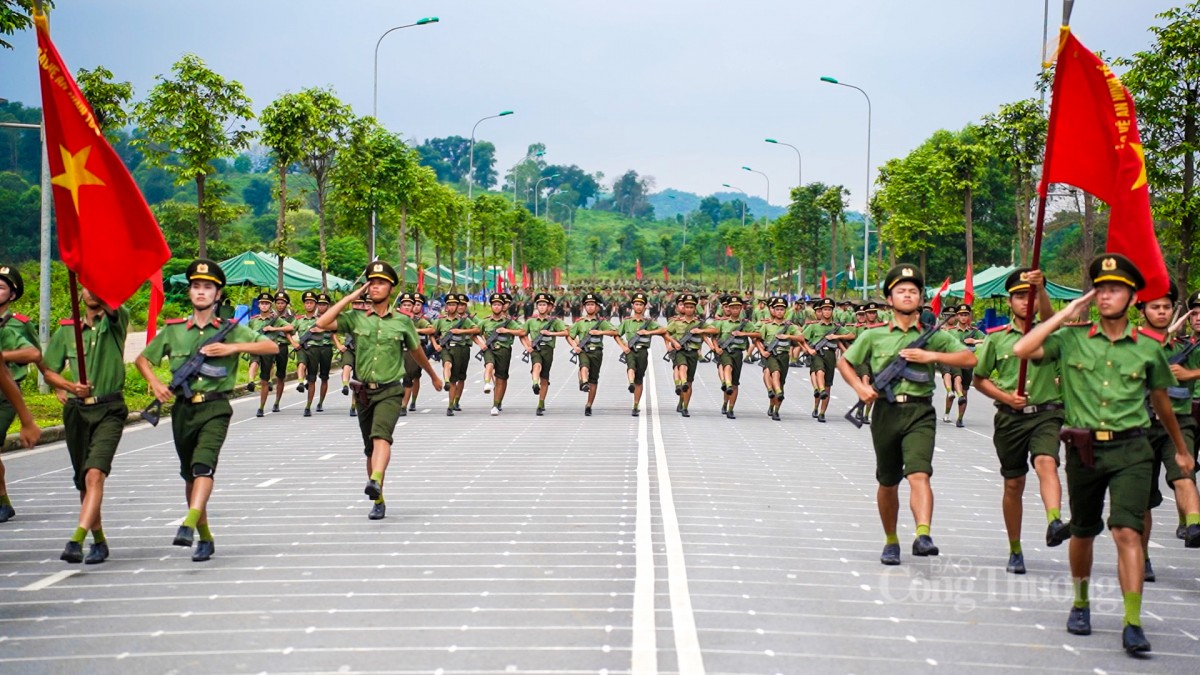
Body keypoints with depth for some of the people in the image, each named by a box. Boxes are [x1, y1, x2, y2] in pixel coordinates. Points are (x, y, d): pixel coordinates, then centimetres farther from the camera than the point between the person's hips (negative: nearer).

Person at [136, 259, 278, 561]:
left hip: (215, 407, -4)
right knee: (189, 474, 10)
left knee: (203, 464, -24)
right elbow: (142, 359, 18)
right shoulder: (173, 330, 9)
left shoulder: (230, 330, 4)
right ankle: (205, 537, 22)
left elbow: (272, 347, -2)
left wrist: (233, 348, -12)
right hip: (183, 409, 4)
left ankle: (188, 525, -39)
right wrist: (155, 383, -1)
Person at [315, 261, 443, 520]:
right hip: (364, 391, 3)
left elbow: (416, 351, 19)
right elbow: (322, 323, -11)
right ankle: (379, 501, 21)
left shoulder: (402, 321, 3)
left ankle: (376, 482, -48)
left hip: (390, 391, -3)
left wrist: (433, 376, 33)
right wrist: (350, 297, -6)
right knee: (370, 449, 10)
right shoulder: (356, 319, 4)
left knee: (381, 436, -28)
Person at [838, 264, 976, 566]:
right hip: (885, 412, 2)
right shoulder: (874, 336, 8)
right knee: (888, 483, 13)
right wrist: (860, 387, -1)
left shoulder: (933, 335, 6)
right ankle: (891, 541, 28)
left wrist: (932, 356, -10)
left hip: (920, 412, -2)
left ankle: (923, 535, -33)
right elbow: (844, 362, 17)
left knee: (919, 475, -21)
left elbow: (969, 359, 0)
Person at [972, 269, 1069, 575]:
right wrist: (1005, 397, -5)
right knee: (1013, 485, 8)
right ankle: (1015, 550, 20)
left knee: (1046, 462, -29)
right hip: (1010, 417, 2)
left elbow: (1049, 315, -21)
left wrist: (1040, 287, -39)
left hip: (1045, 413, -2)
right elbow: (979, 378, 11)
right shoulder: (996, 338, 6)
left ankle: (1054, 522, -48)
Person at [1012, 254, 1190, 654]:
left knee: (1127, 531, -15)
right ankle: (1080, 603, 37)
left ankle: (1133, 624, -17)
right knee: (1083, 532, 15)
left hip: (1130, 448, -1)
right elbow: (1022, 350, -13)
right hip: (1084, 448, 1)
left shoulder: (1148, 348, 3)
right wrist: (1066, 314, -6)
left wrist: (1181, 450, 28)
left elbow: (1161, 401, 17)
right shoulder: (1072, 340, 1)